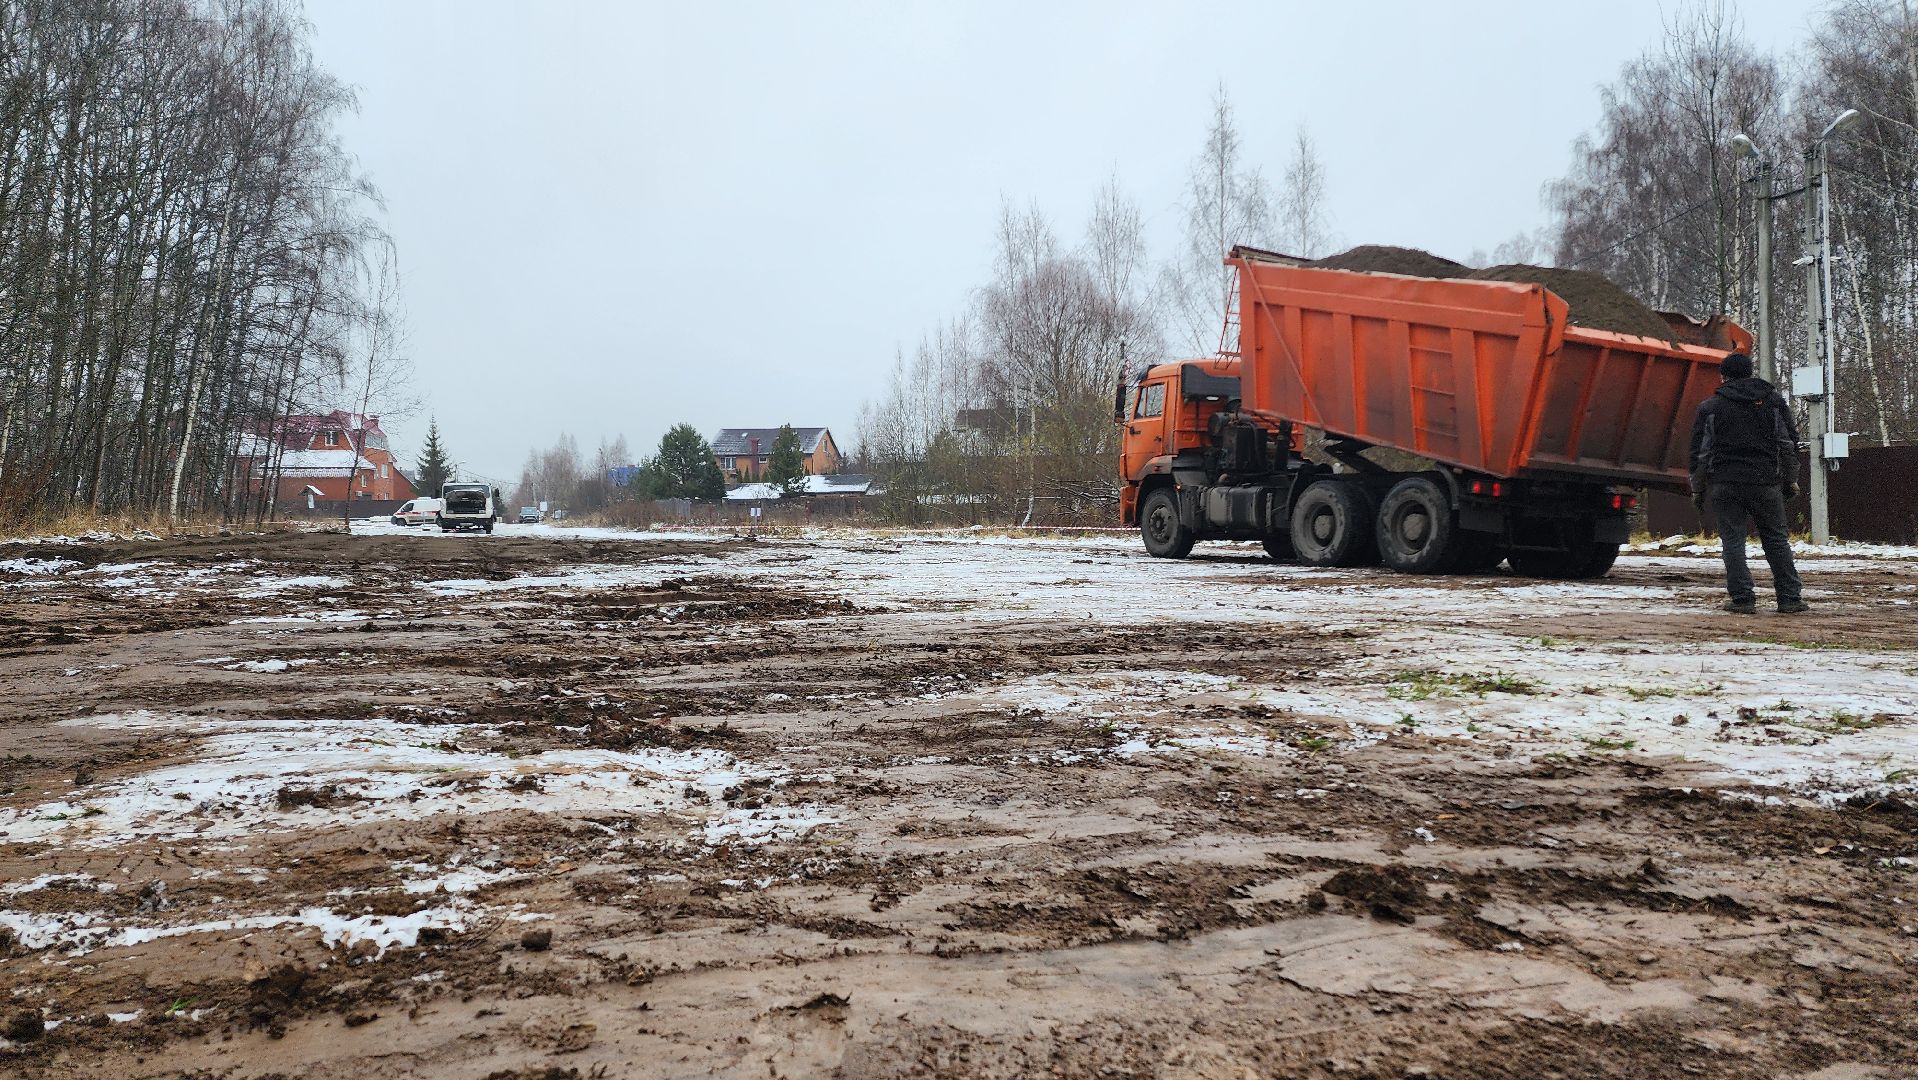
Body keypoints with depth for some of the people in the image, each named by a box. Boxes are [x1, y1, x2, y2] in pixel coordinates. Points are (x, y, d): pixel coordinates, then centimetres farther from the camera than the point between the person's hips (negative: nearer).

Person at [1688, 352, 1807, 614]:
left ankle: (1742, 599, -2)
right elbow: (1789, 443, 11)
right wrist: (1790, 481, 18)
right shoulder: (1774, 401, 11)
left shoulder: (1710, 407, 4)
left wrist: (1697, 489, 10)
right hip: (1766, 483, 2)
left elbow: (1699, 452, 3)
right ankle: (1790, 598, 10)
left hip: (1724, 485, -2)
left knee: (1732, 541, 1)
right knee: (1776, 540, 9)